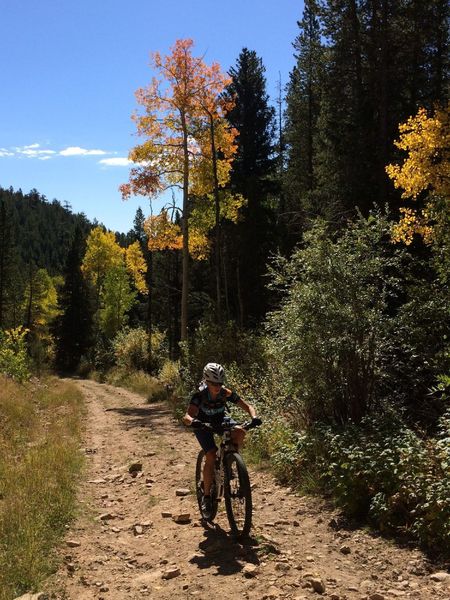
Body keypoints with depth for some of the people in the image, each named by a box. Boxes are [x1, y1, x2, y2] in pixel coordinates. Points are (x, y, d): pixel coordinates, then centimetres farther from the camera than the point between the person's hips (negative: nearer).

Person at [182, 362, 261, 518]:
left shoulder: (226, 393, -24)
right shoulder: (200, 395, -31)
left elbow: (247, 406, -20)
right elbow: (187, 417, -41)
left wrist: (254, 417, -41)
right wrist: (193, 421, -64)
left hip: (220, 420, 3)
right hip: (203, 424, -3)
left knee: (240, 432, -29)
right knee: (211, 456, -22)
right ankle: (206, 496, -7)